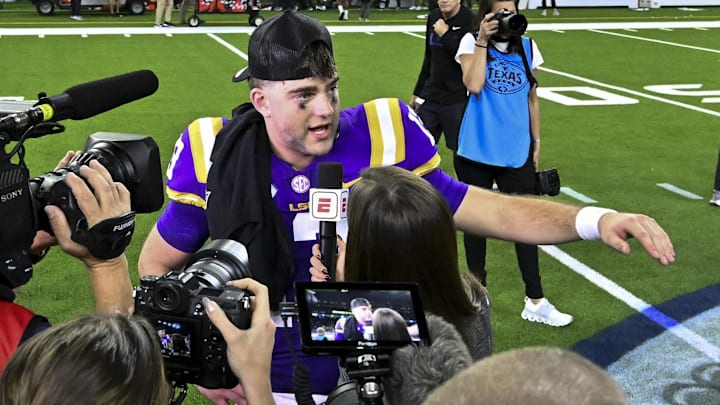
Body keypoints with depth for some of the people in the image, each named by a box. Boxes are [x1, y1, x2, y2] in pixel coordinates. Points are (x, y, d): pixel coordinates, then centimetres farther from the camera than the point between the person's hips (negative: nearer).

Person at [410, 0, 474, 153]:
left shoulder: (471, 21, -12)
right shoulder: (433, 17, 8)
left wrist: (445, 34, -18)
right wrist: (417, 92, 21)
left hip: (458, 101, -6)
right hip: (430, 97, 6)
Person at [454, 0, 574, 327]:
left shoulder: (527, 47, 7)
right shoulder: (471, 42, -2)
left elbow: (531, 98, 14)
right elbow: (474, 85, -20)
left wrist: (536, 141, 14)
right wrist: (483, 40, -17)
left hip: (516, 152, 2)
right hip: (476, 151, -2)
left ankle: (535, 302, 3)